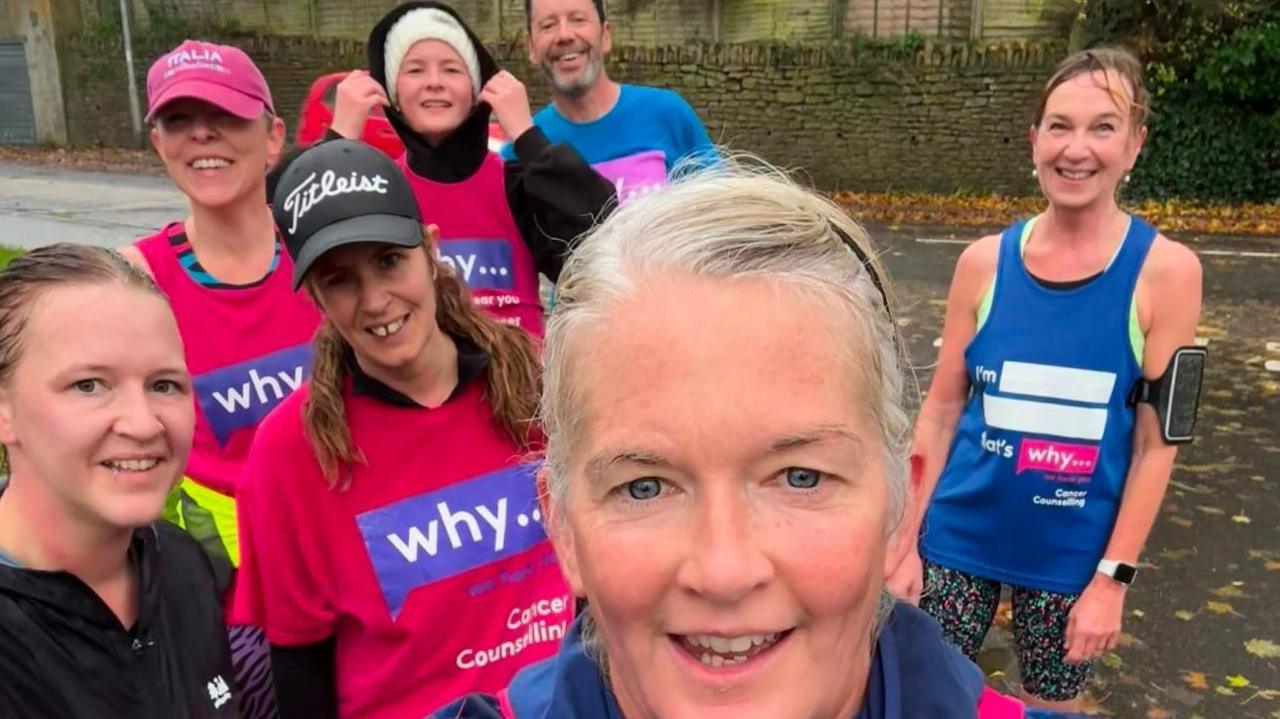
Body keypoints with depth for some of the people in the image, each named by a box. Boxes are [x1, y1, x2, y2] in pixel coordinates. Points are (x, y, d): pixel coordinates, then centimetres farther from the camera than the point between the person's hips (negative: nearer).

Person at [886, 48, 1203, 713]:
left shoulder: (1165, 270, -11)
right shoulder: (984, 261, -6)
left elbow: (1155, 444, -8)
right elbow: (941, 409, -1)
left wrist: (1113, 577, -8)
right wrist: (907, 541, -1)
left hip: (1073, 552, -1)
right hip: (961, 536, 1)